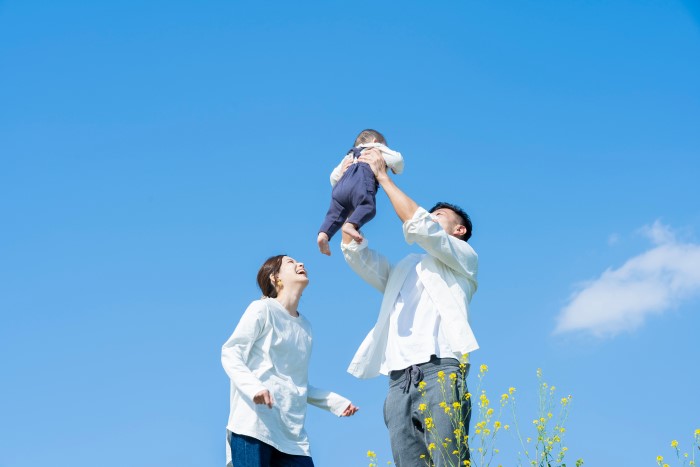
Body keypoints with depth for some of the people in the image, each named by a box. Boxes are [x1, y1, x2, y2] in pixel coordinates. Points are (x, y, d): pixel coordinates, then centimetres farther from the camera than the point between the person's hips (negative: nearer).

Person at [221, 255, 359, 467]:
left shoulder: (305, 327, 22)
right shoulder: (262, 309, 3)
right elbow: (230, 353, -4)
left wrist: (334, 401, 12)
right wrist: (254, 387, -22)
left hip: (291, 432, 7)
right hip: (254, 423, -6)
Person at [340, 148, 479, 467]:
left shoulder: (464, 258, 19)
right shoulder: (402, 270, 34)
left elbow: (418, 226, 4)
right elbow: (355, 251, 24)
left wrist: (383, 176, 9)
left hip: (440, 369, -4)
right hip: (399, 379, 5)